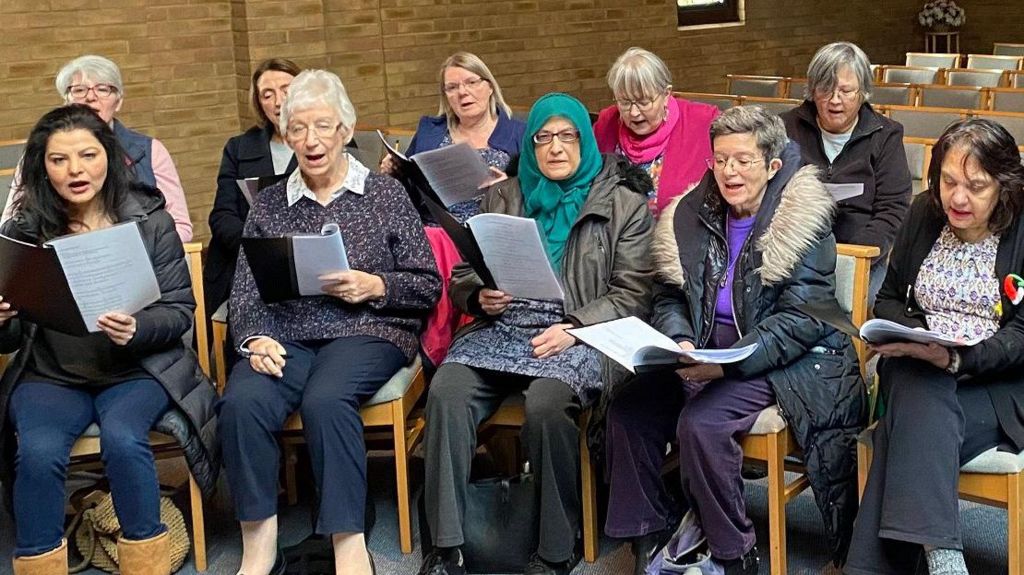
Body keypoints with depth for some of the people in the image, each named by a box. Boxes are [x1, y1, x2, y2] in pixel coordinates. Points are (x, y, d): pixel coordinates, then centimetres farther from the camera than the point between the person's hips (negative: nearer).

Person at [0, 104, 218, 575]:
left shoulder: (149, 220, -1)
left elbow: (180, 311, -1)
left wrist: (136, 330, -22)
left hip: (136, 370, -1)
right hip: (50, 376, 1)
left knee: (122, 439, -31)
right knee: (38, 451, -28)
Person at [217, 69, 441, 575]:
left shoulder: (385, 195, 9)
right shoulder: (269, 204, 15)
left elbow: (429, 287, 7)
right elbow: (245, 293, 8)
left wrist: (375, 286, -11)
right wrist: (255, 338, -12)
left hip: (367, 331, -2)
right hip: (287, 338, 2)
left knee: (324, 399, -35)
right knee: (242, 402, -30)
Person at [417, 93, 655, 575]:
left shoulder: (624, 204, 8)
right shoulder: (502, 197, 19)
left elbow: (632, 293, 1)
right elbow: (462, 276, 19)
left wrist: (574, 328, -14)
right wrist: (480, 297, -5)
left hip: (578, 335, -3)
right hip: (501, 329, 3)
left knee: (546, 405, -35)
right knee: (445, 394, -27)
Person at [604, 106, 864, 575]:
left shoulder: (803, 222, -8)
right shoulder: (693, 215, 8)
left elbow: (801, 320, -15)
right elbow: (669, 296, 13)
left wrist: (730, 362, -26)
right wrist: (679, 342, -10)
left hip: (776, 360, -6)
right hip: (703, 349, 6)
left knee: (701, 422, -29)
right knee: (627, 410, -18)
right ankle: (648, 536, -1)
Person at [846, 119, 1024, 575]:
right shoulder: (924, 215, 8)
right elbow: (889, 298, 16)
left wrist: (955, 359, -27)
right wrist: (911, 337, -7)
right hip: (918, 376, 3)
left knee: (911, 429, -32)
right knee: (922, 394, -34)